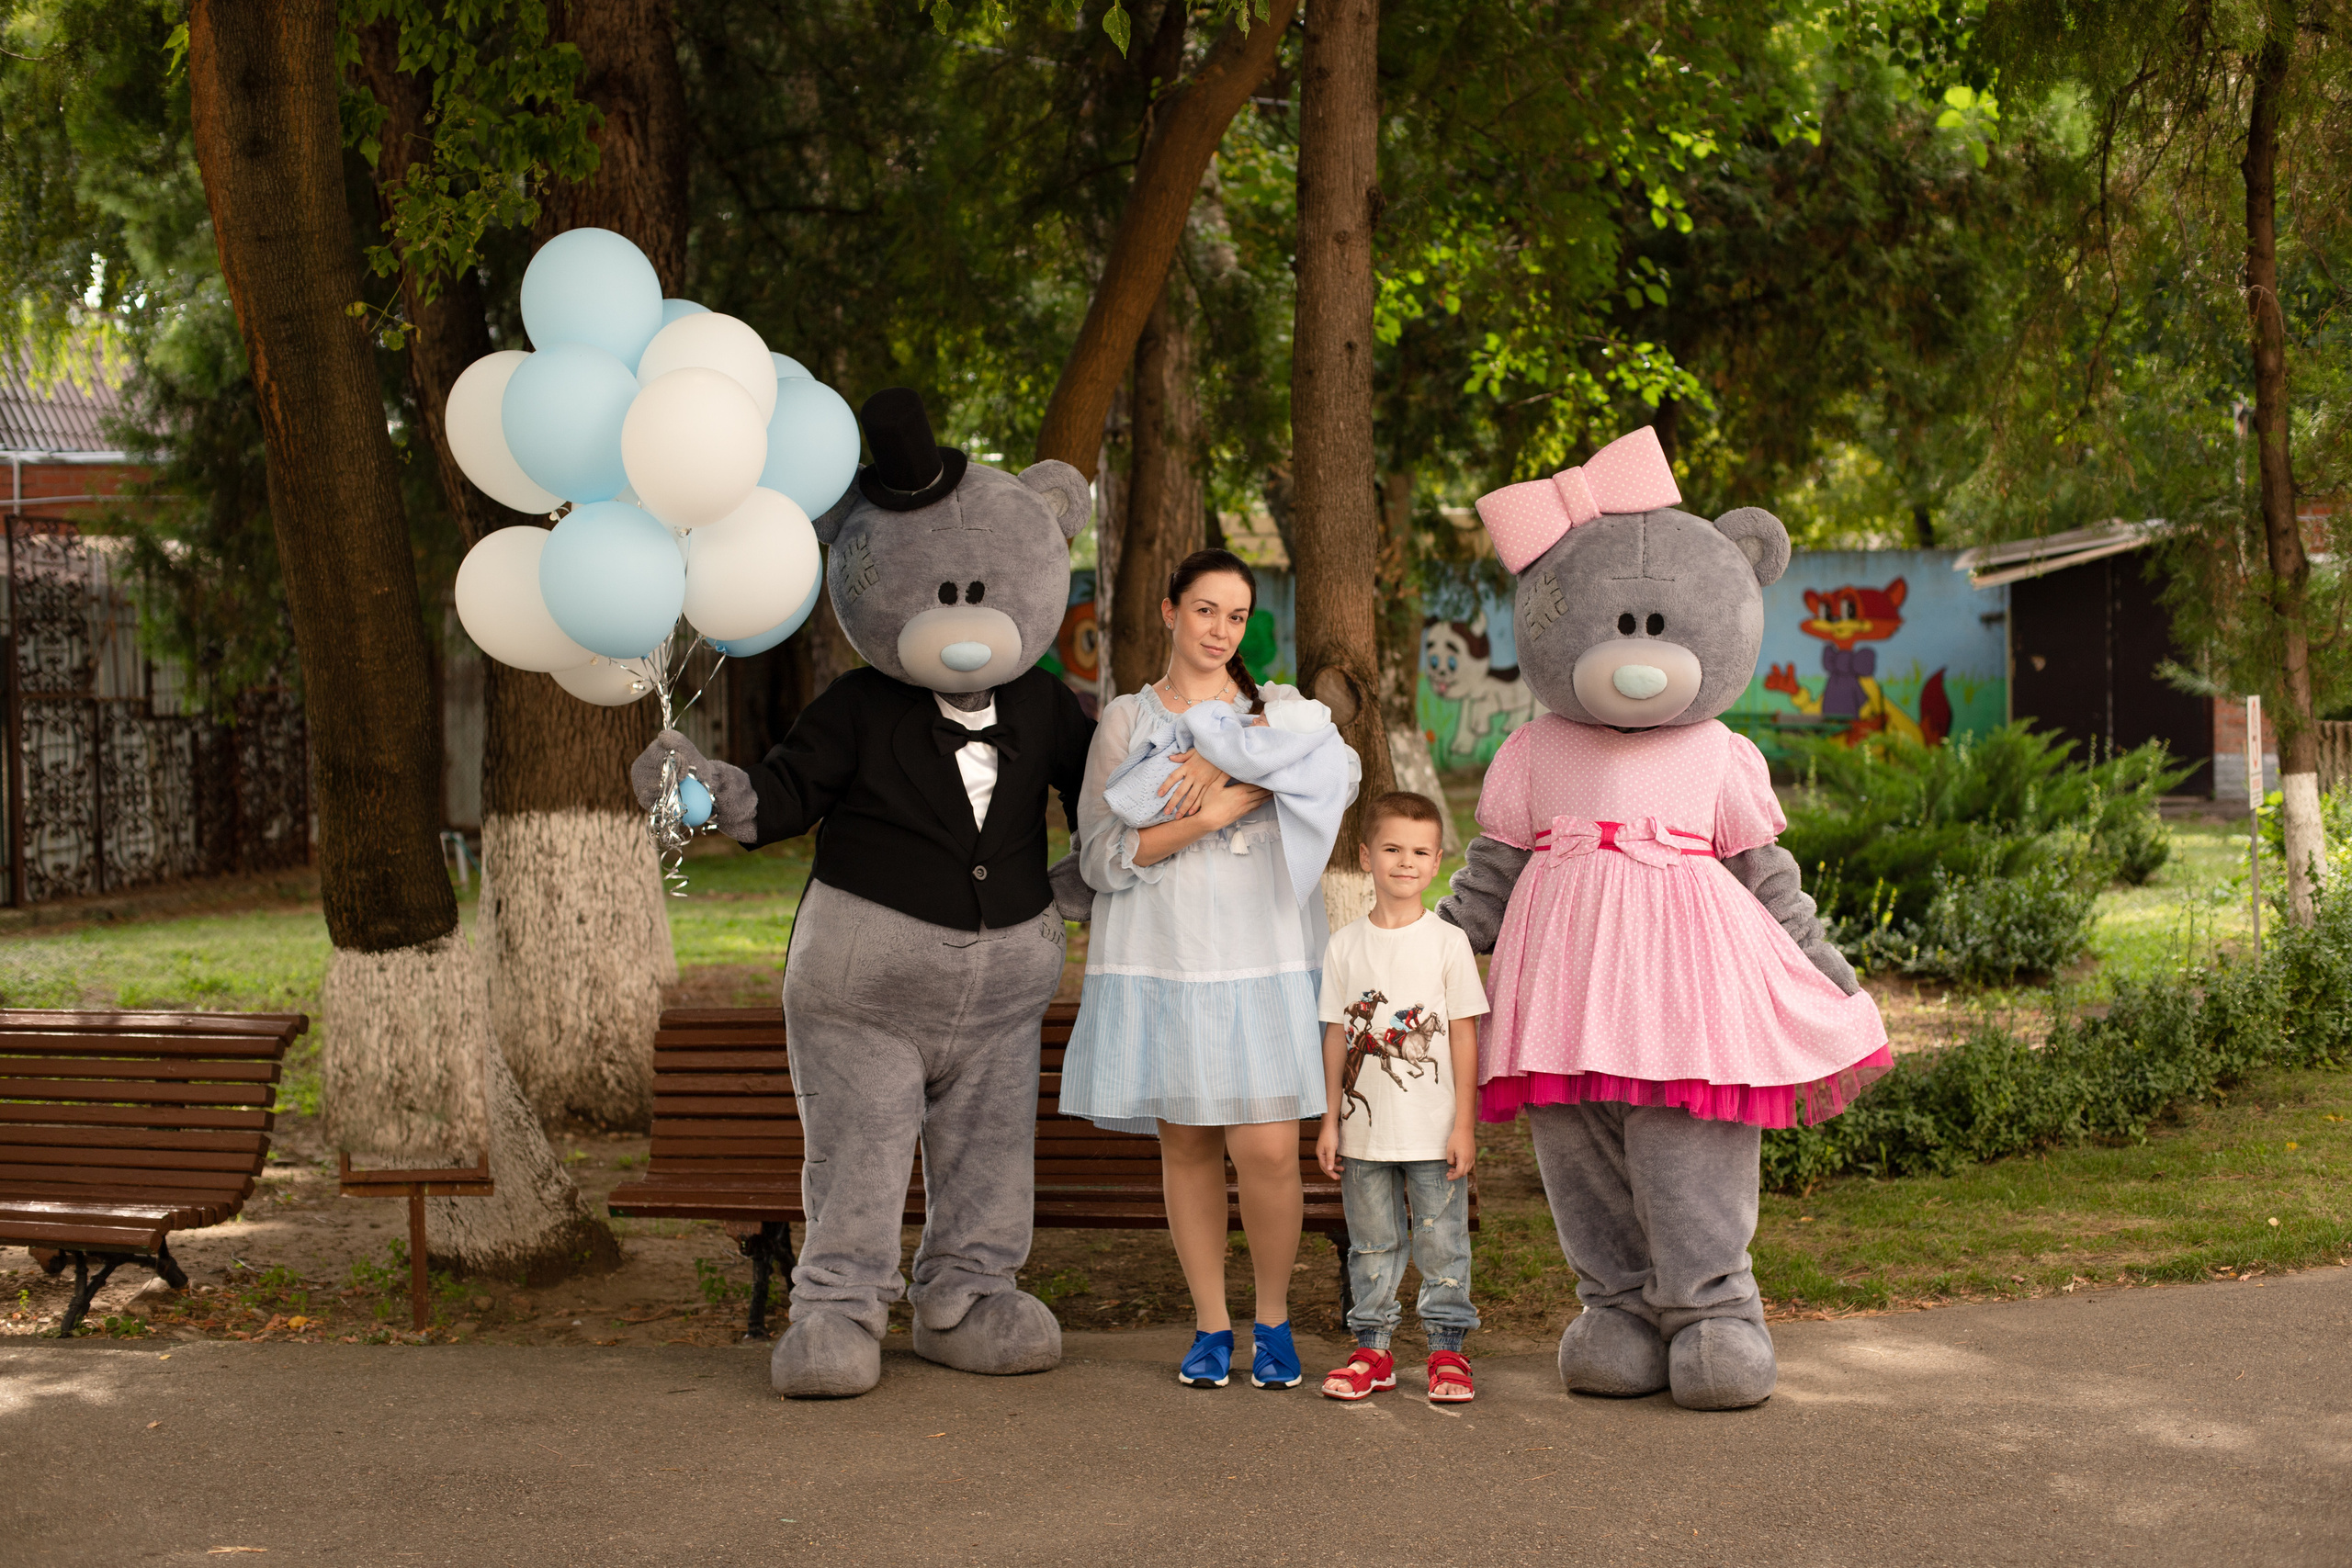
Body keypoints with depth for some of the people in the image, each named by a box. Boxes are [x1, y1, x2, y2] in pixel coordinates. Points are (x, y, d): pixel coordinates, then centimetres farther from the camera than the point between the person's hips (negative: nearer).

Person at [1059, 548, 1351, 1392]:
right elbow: (1102, 856, -1)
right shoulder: (1124, 720, 10)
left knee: (1267, 1150, -8)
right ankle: (1209, 1324, 17)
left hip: (1262, 961, 0)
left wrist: (1222, 761, -17)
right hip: (1160, 962, 0)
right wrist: (1213, 814, -12)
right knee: (1185, 1143, 3)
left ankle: (1273, 1320, 11)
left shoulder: (1277, 706, 13)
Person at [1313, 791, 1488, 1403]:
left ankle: (1447, 1348, 14)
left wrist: (1464, 1124, -6)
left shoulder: (1448, 942, -3)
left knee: (1441, 1241, 4)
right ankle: (1372, 1350, 19)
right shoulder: (1345, 945, 3)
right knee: (1371, 1243, 10)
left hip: (1434, 1131, -2)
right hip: (1364, 1133, 2)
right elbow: (1337, 1036, 7)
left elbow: (1464, 1036, -3)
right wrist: (1330, 1120, 5)